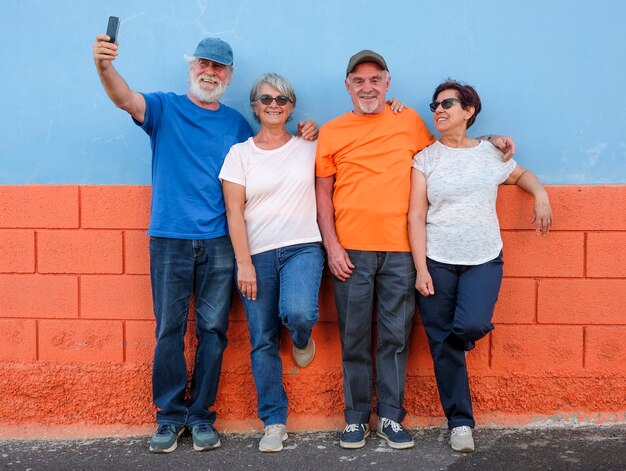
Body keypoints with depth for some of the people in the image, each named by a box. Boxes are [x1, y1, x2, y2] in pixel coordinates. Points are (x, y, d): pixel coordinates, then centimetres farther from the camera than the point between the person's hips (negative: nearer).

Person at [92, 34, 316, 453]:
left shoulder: (237, 124, 12)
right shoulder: (165, 108, 4)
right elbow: (126, 98, -16)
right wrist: (104, 66, -38)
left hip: (218, 242, 2)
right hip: (170, 240, -2)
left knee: (213, 331, 5)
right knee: (169, 330, 2)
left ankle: (201, 415, 18)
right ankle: (170, 416, 16)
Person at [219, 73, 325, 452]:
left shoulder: (309, 147, 8)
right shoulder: (240, 153, 5)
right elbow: (234, 211, 1)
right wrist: (244, 263, -6)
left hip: (302, 248, 0)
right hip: (257, 254, 1)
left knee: (297, 313, -28)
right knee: (263, 341, 2)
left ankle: (303, 339, 11)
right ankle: (274, 423, 16)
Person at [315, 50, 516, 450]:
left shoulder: (409, 121, 9)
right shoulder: (332, 132, 6)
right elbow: (323, 193, 5)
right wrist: (332, 245, -3)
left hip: (400, 250, 1)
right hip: (350, 251, 0)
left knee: (395, 337, 5)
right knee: (354, 338, 6)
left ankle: (391, 417, 18)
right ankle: (357, 418, 19)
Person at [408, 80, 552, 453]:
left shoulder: (491, 152, 8)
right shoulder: (425, 159, 2)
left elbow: (521, 175, 28)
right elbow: (416, 216, -2)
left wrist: (540, 194, 6)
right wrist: (421, 269, -10)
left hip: (484, 260, 1)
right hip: (436, 261, 0)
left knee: (471, 326, -22)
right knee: (443, 344, 0)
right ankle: (460, 421, 14)